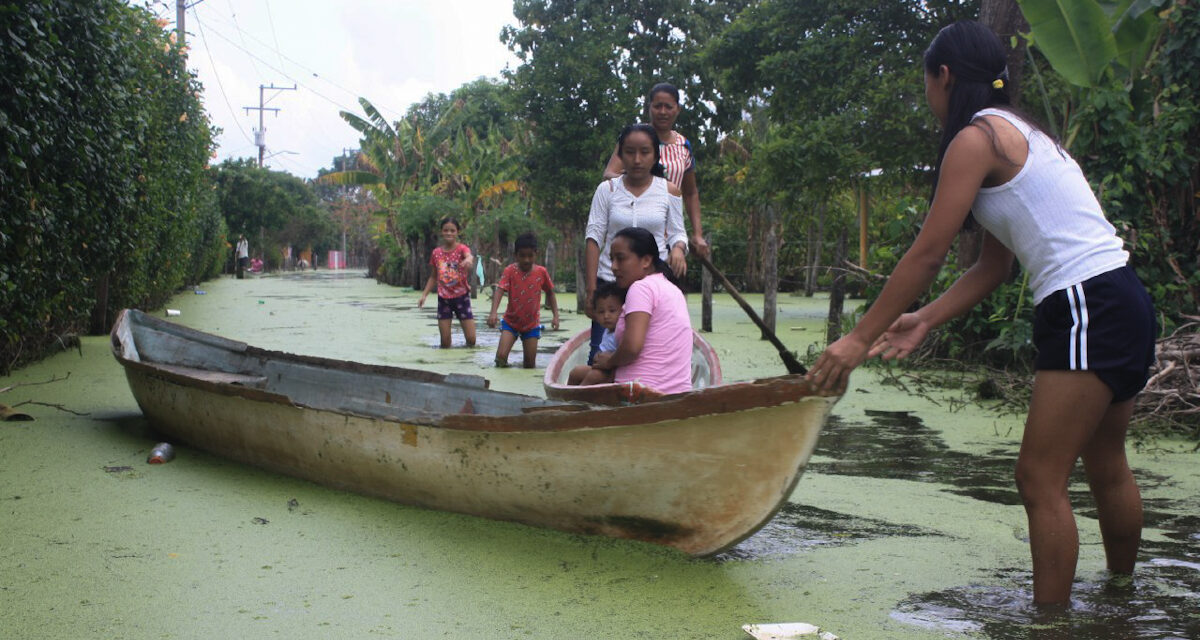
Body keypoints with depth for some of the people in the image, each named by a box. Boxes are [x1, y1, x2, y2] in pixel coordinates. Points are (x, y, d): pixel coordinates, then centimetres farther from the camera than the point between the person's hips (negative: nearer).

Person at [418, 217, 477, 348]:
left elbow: (469, 256, -33)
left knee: (471, 339, -5)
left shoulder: (462, 248, -7)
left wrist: (469, 260, -57)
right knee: (445, 341, -1)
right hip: (443, 298, 2)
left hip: (461, 297, -2)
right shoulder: (436, 253, 4)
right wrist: (424, 294, 6)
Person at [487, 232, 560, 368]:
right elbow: (499, 290, -25)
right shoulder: (510, 270, -13)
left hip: (532, 324, 1)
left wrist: (555, 315, 0)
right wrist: (493, 313, -41)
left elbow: (550, 293, 8)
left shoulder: (541, 272, -6)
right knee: (501, 357, -17)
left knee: (529, 365, 1)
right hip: (511, 321, -1)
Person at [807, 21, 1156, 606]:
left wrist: (860, 339, -10)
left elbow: (926, 254, -14)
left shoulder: (975, 138, -11)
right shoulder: (1018, 132, 19)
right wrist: (926, 319, 10)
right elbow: (994, 266, 16)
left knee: (1040, 477, -6)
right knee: (1105, 465, 23)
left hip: (1088, 310, -10)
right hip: (1121, 304, 10)